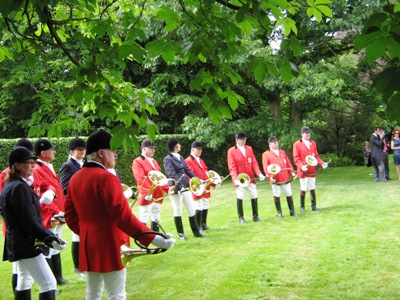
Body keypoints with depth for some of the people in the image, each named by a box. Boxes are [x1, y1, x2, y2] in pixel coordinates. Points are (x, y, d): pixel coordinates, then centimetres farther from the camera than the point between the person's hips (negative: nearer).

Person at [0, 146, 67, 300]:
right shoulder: (20, 187, -20)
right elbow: (30, 222, -24)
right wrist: (51, 239, -24)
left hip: (16, 243, 11)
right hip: (26, 245, -11)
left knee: (24, 281, 21)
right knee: (49, 283, -11)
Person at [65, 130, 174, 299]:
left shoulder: (75, 179, 8)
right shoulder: (106, 178, -18)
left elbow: (70, 215, 14)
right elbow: (123, 216, -24)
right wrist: (153, 238, -23)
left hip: (88, 246, 9)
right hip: (109, 246, -9)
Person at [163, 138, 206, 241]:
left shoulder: (180, 157, 12)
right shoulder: (168, 159, -12)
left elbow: (187, 170, 15)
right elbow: (172, 175, -21)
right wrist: (180, 186, -31)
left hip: (186, 187, 7)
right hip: (176, 189, -7)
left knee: (191, 209, 10)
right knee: (178, 211, 4)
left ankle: (196, 231, 20)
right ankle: (181, 234, 12)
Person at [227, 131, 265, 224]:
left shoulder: (249, 149, 8)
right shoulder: (231, 151, -5)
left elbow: (254, 163, 5)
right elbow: (232, 167, -10)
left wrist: (259, 173, -8)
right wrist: (235, 179, -23)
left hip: (250, 178, 4)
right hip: (239, 179, -4)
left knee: (254, 196, 6)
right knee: (240, 197, -1)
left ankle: (255, 216, 19)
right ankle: (241, 217, 11)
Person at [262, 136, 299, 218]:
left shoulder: (282, 152, 16)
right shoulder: (266, 154, 0)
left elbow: (288, 163, 14)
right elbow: (266, 167, -7)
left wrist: (292, 173, 3)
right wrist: (270, 176, -20)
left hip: (286, 178, 4)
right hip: (275, 180, -4)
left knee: (289, 195, 7)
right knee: (276, 196, 1)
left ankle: (292, 211, 17)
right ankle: (279, 213, 12)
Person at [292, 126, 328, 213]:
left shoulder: (313, 143, 12)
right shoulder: (297, 144, -4)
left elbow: (316, 156, 15)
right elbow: (296, 158, -7)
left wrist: (322, 163, -1)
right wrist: (302, 166, -22)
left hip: (312, 171, 5)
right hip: (303, 171, -5)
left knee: (312, 189, 10)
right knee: (303, 189, 0)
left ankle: (314, 206, 17)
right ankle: (302, 207, 9)